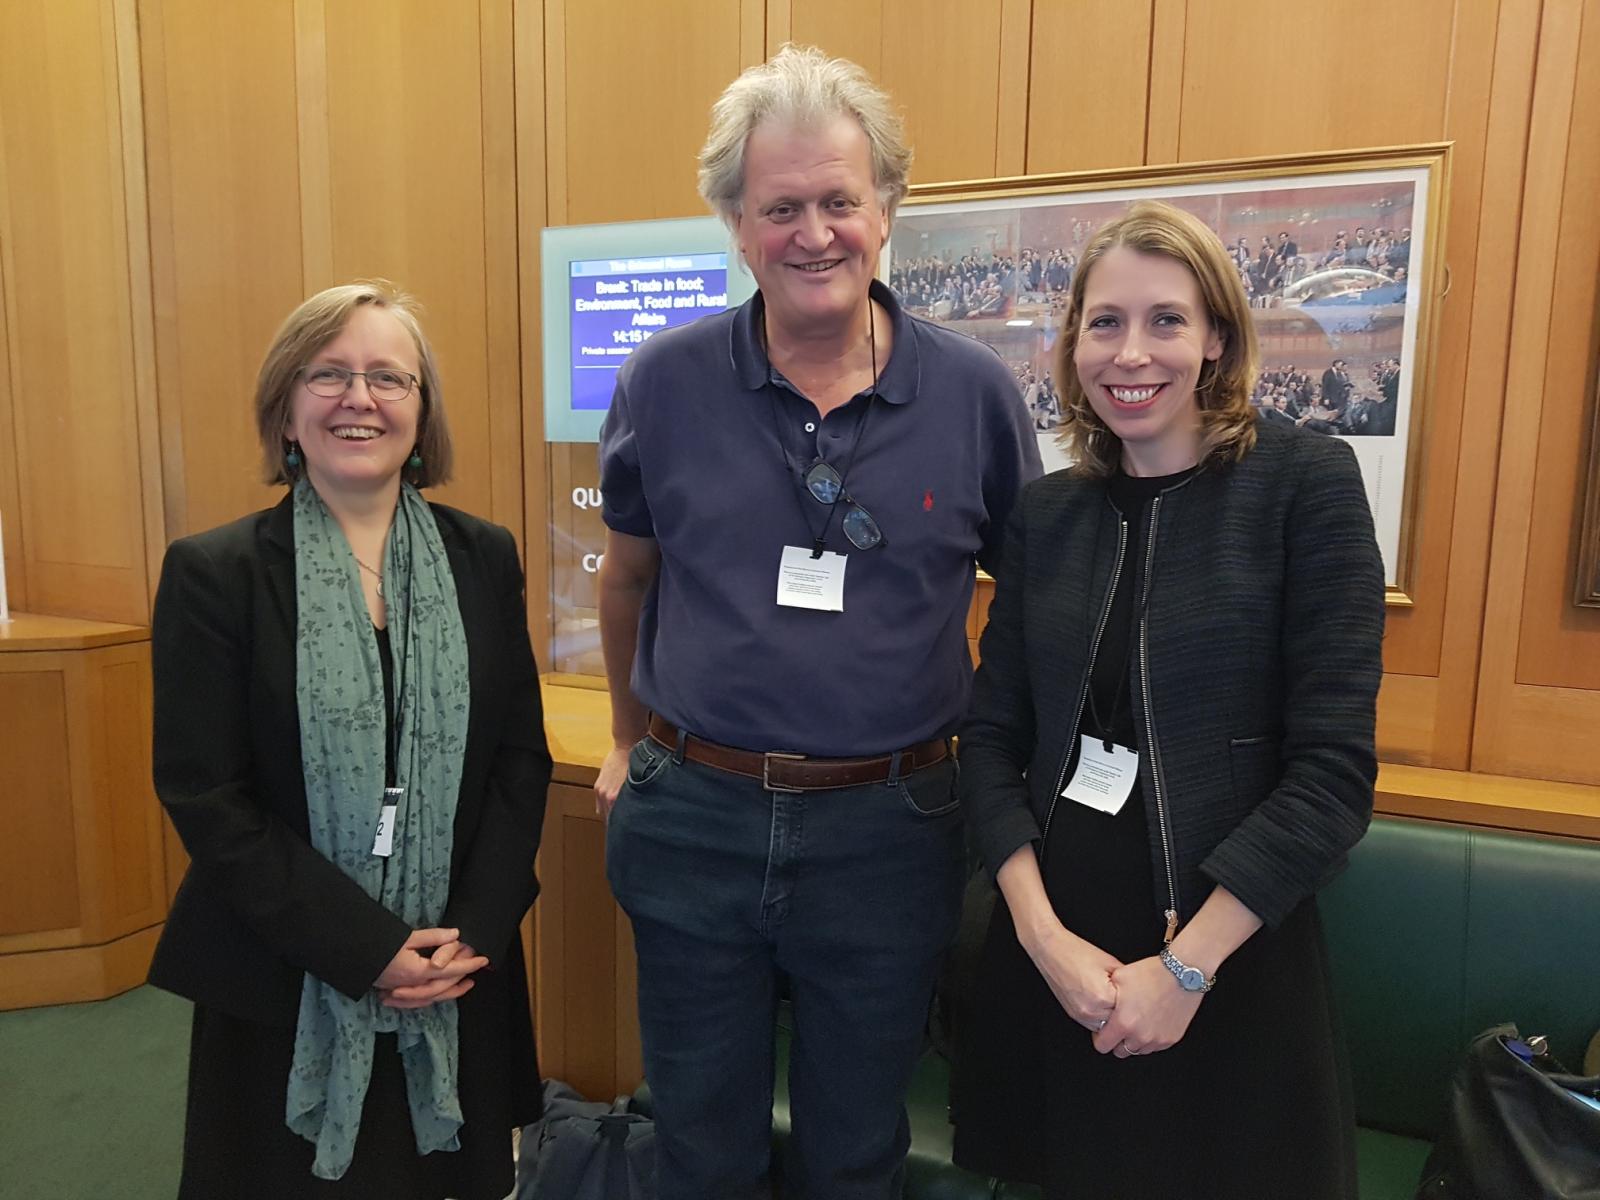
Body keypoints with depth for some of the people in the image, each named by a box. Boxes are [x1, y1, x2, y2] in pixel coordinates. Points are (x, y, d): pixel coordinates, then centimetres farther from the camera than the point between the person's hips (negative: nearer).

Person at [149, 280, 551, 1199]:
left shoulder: (484, 559, 0)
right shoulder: (212, 573, -7)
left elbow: (523, 758, 1)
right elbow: (205, 797, -10)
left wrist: (475, 932, -10)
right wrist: (366, 947, -15)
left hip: (463, 982, 3)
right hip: (284, 992, -2)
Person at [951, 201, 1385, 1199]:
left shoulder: (1307, 482, -8)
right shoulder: (1047, 512, 3)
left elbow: (1335, 767, -12)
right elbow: (993, 735, 2)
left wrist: (1186, 965, -15)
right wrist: (1043, 931, -10)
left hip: (1231, 960, -3)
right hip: (1052, 953, 4)